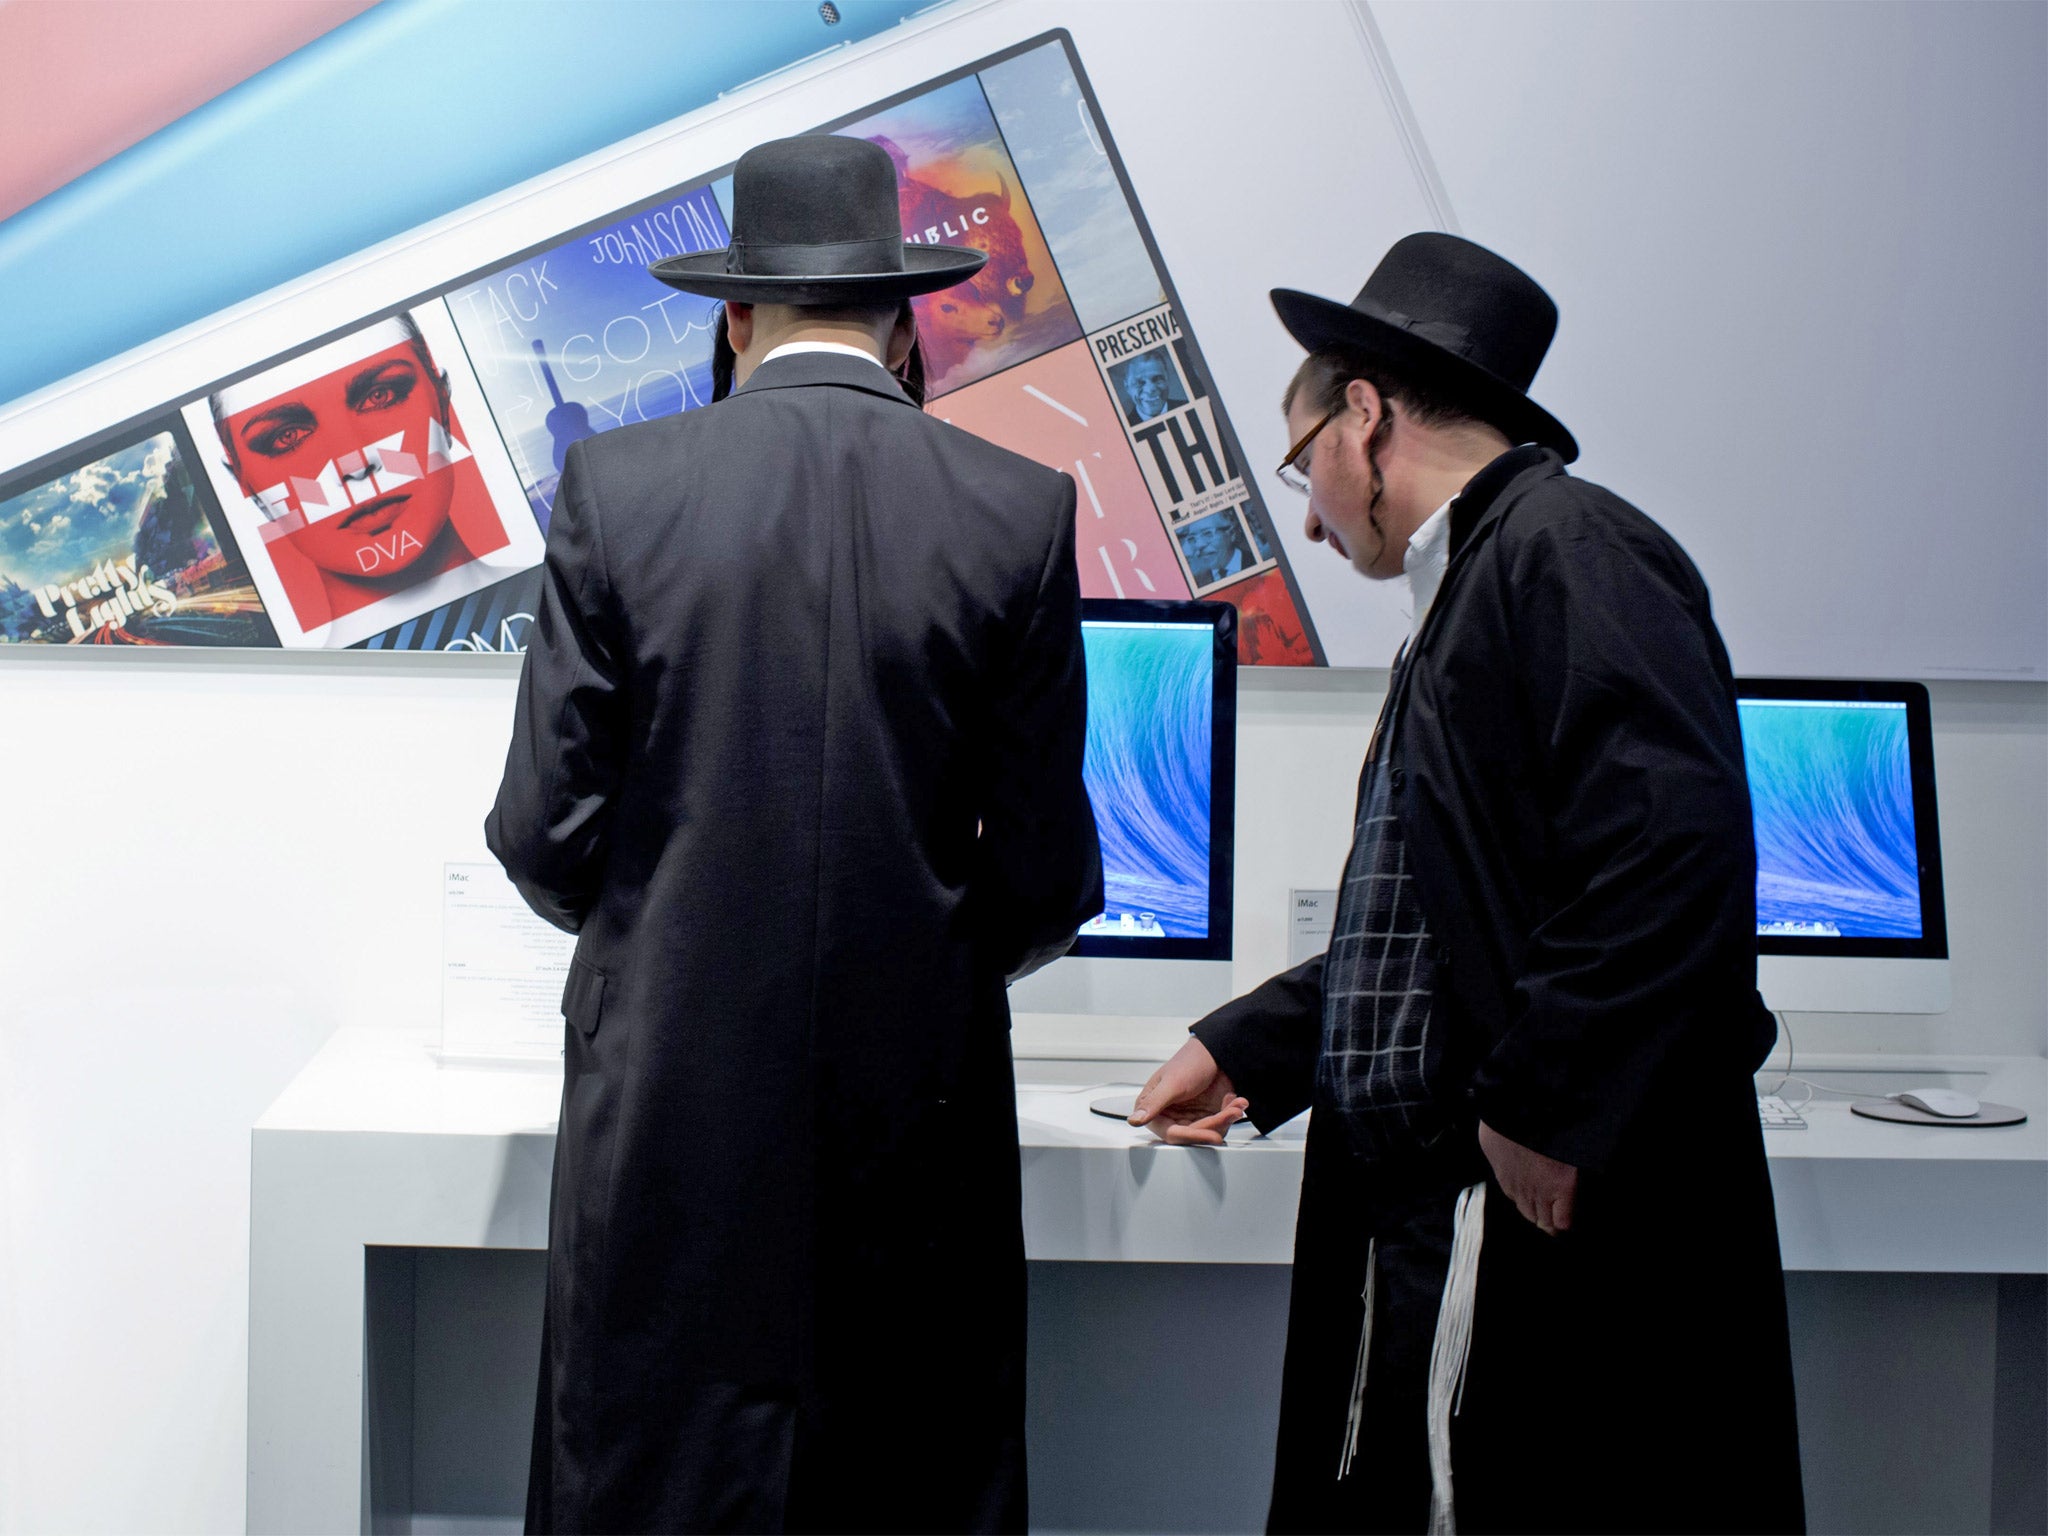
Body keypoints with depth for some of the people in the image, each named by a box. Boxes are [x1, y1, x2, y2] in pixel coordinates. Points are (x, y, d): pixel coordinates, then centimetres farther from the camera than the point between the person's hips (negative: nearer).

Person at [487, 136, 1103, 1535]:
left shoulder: (618, 488, -4)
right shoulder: (1020, 512, -2)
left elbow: (547, 832, -2)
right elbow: (1048, 878, -1)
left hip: (669, 1100, 0)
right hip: (919, 1098, 1)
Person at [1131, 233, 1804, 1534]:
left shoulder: (1571, 551, -10)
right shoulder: (1473, 581, 21)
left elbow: (1673, 852, -23)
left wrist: (1543, 1108, -21)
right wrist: (1244, 1051, 31)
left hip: (1562, 1229, -10)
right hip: (1428, 1232, 10)